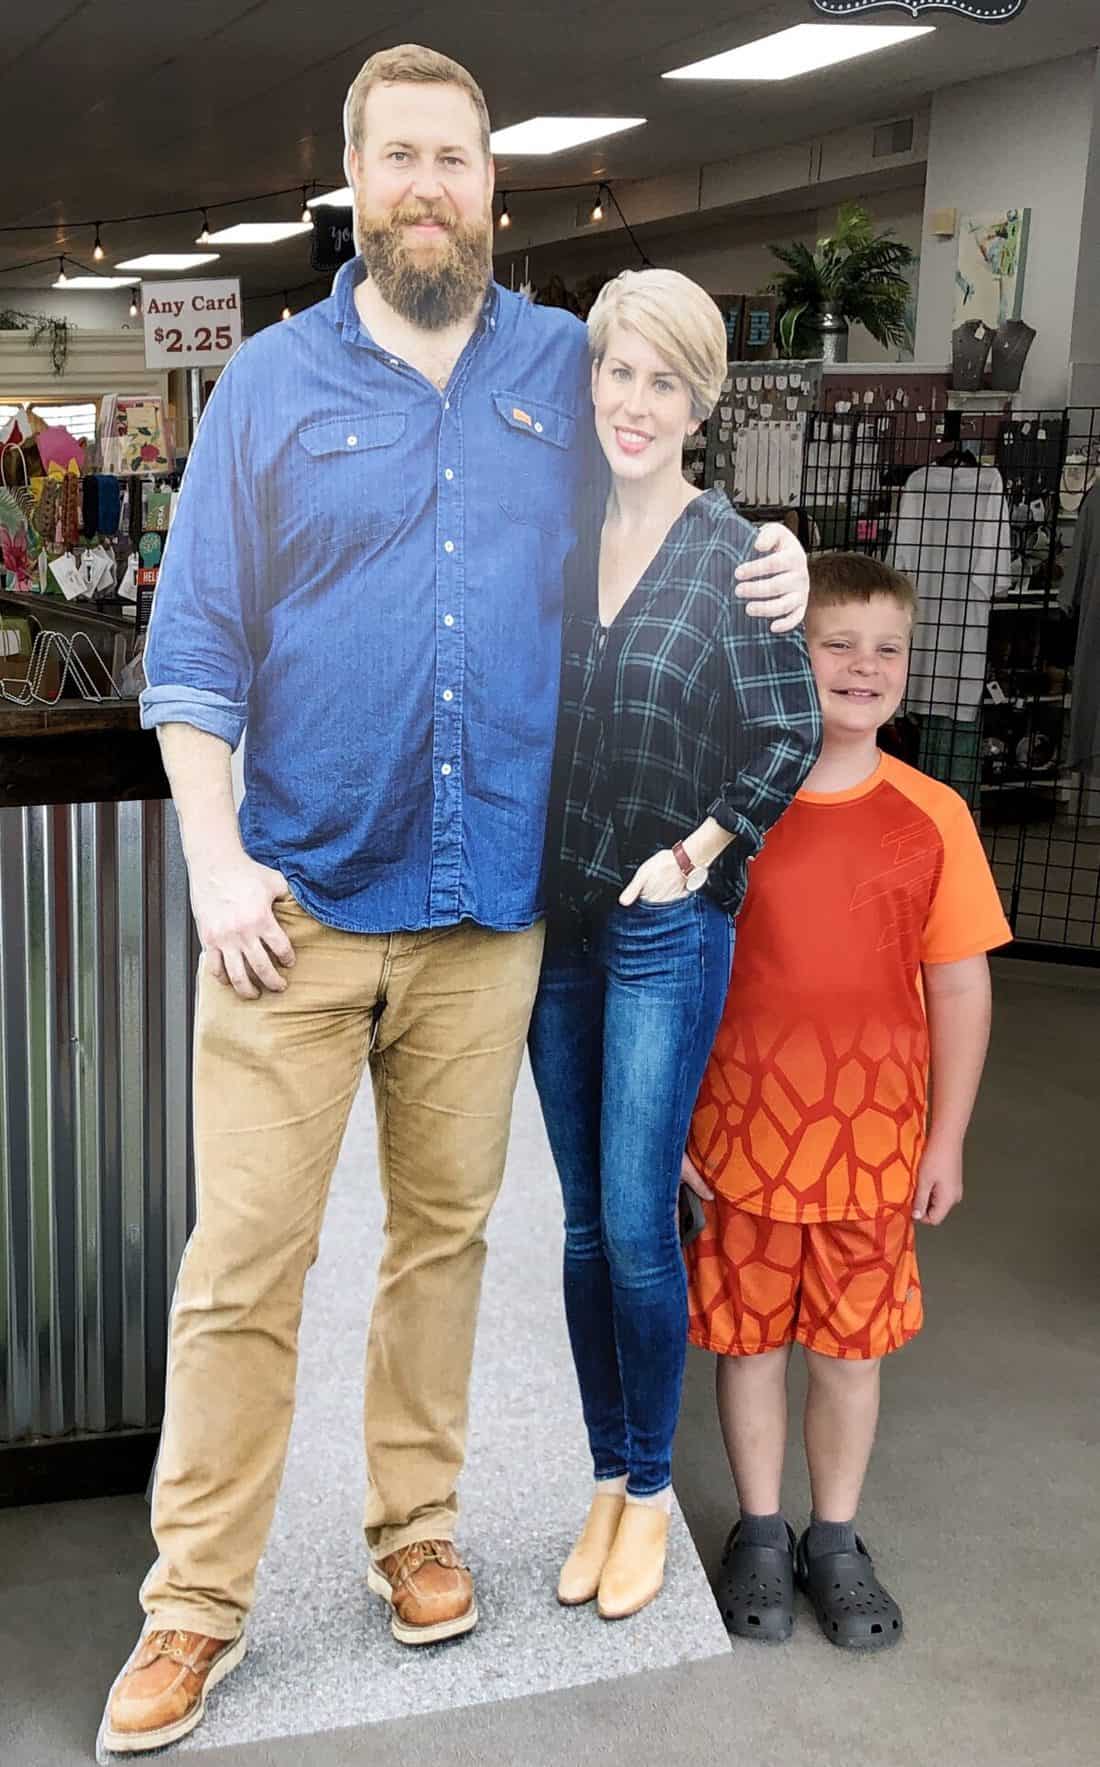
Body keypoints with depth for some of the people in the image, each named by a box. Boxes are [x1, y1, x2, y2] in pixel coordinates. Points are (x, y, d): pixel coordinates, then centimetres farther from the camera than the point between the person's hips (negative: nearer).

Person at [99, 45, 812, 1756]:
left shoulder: (567, 367, 8)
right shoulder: (274, 379, 4)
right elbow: (195, 637, 1)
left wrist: (767, 561, 1)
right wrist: (216, 858, -9)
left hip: (488, 906, 2)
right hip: (296, 903, -2)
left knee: (445, 1230, 14)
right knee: (244, 1260, 0)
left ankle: (413, 1522, 33)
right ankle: (196, 1604, 15)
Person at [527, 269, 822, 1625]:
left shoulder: (736, 557, -6)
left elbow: (790, 737, -2)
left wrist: (694, 851, -8)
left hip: (667, 930, -4)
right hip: (554, 925, 4)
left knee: (636, 1223, -2)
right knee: (583, 1220, 11)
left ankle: (651, 1487, 18)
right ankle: (606, 1477, 27)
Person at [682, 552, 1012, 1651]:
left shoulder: (932, 816, -3)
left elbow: (959, 985, 2)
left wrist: (946, 1138, 3)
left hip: (874, 1140, 1)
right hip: (741, 1129, -1)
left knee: (852, 1342, 13)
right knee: (749, 1335, 12)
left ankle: (835, 1541, 33)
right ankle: (760, 1533, 33)